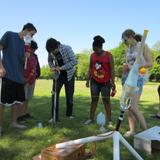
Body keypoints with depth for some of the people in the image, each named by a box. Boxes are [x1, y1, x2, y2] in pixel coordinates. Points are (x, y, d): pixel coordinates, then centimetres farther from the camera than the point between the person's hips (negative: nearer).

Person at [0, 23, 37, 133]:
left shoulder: (23, 43, 18)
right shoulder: (9, 35, -1)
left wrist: (26, 57, -1)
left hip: (19, 76, 8)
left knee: (18, 99, 9)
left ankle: (14, 122, 20)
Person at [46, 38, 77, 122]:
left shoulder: (67, 48, -21)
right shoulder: (50, 52, -10)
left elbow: (74, 61, -25)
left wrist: (61, 68, -28)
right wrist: (52, 67, -13)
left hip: (69, 74, -2)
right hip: (58, 75, 2)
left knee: (69, 95, 6)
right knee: (54, 94, -8)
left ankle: (69, 114, 25)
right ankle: (54, 117, -2)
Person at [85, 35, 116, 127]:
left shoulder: (108, 55, -8)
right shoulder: (92, 55, 3)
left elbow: (112, 69, -9)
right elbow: (90, 68, 10)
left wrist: (113, 82, -14)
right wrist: (88, 80, 6)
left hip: (105, 82, -3)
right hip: (94, 81, 3)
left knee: (106, 100, 0)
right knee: (94, 99, 7)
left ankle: (110, 120, 6)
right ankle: (91, 118, 14)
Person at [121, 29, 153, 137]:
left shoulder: (142, 46, -2)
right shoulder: (128, 50, 17)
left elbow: (150, 63, -9)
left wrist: (134, 67, -17)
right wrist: (125, 68, 2)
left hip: (138, 78, -7)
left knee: (133, 106, -15)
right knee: (128, 106, 4)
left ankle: (146, 130, -1)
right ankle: (132, 130, 13)